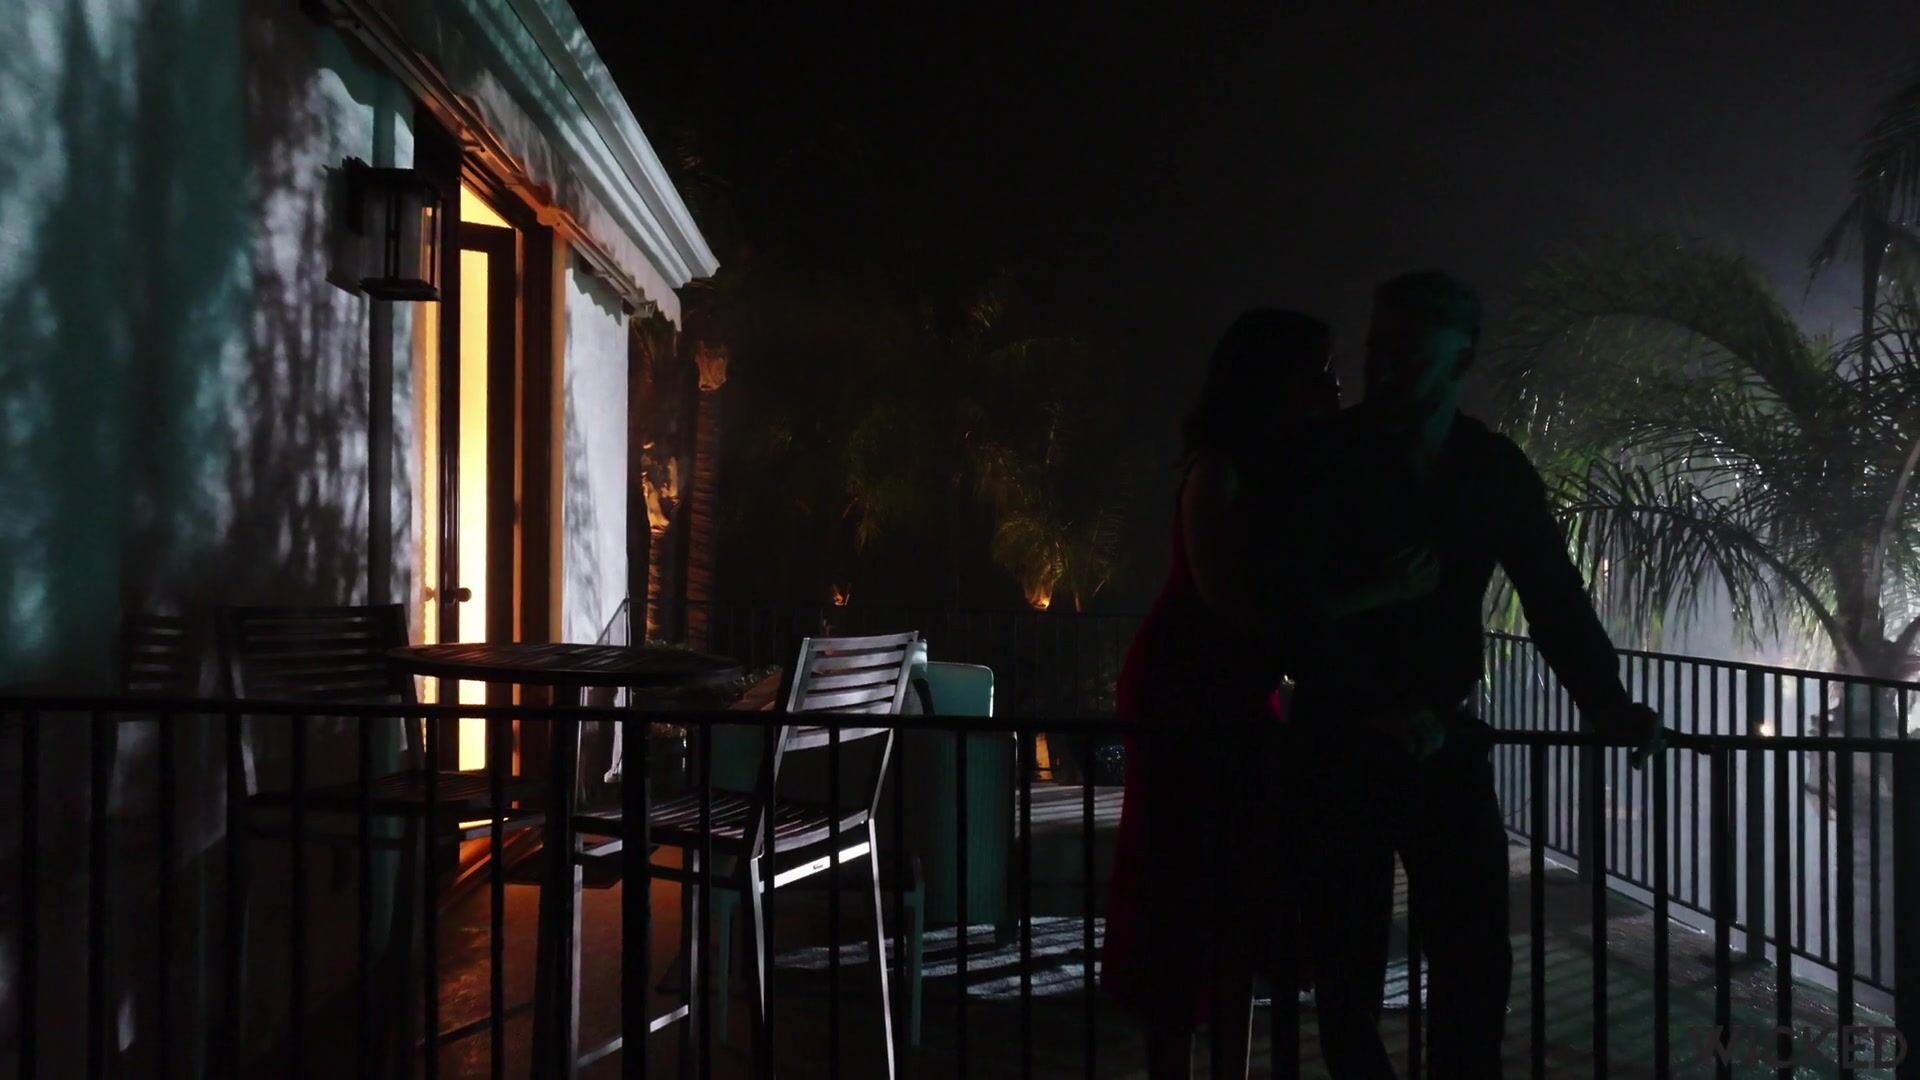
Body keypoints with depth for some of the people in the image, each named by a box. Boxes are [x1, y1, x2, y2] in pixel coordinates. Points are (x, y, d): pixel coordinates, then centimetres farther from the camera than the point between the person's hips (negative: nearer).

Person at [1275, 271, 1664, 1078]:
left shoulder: (1498, 470, 1)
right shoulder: (1326, 461, -8)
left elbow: (1554, 596, 2)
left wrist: (1608, 707, -12)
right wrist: (1376, 709, -26)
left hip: (1446, 738, 3)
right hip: (1341, 741, -2)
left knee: (1476, 959, 3)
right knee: (1348, 960, 4)